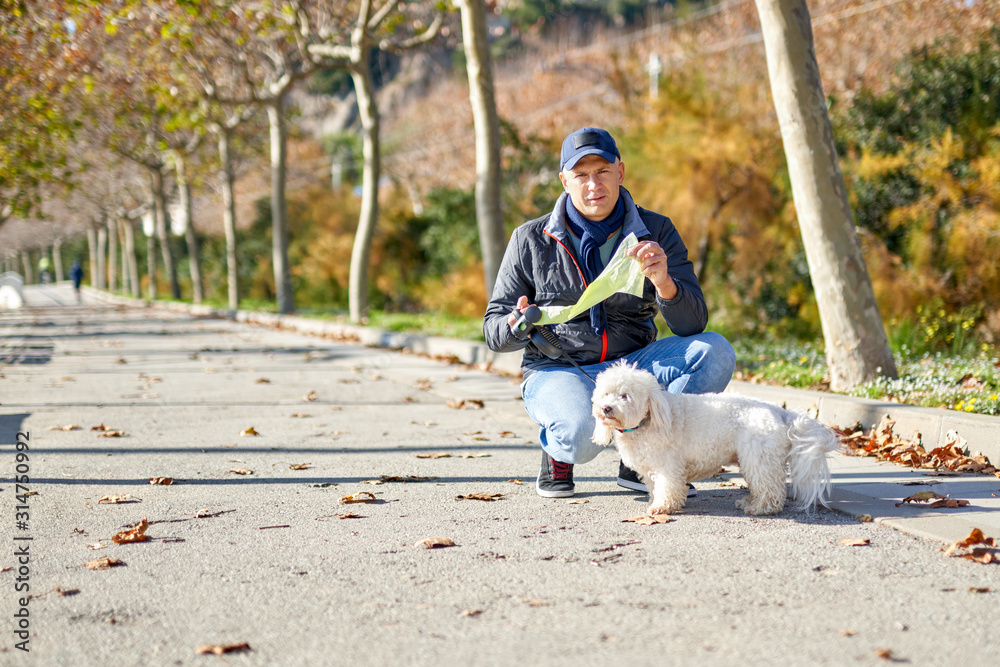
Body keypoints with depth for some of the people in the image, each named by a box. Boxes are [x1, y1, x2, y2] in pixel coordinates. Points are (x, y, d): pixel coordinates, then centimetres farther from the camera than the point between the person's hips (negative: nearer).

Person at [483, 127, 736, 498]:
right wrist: (518, 326, -23)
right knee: (583, 433, -38)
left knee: (715, 352, -24)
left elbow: (692, 325, -9)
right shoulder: (531, 240, -2)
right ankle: (557, 450, 3)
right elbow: (494, 330, 2)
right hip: (558, 370, -3)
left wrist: (664, 282, -31)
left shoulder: (656, 232, 0)